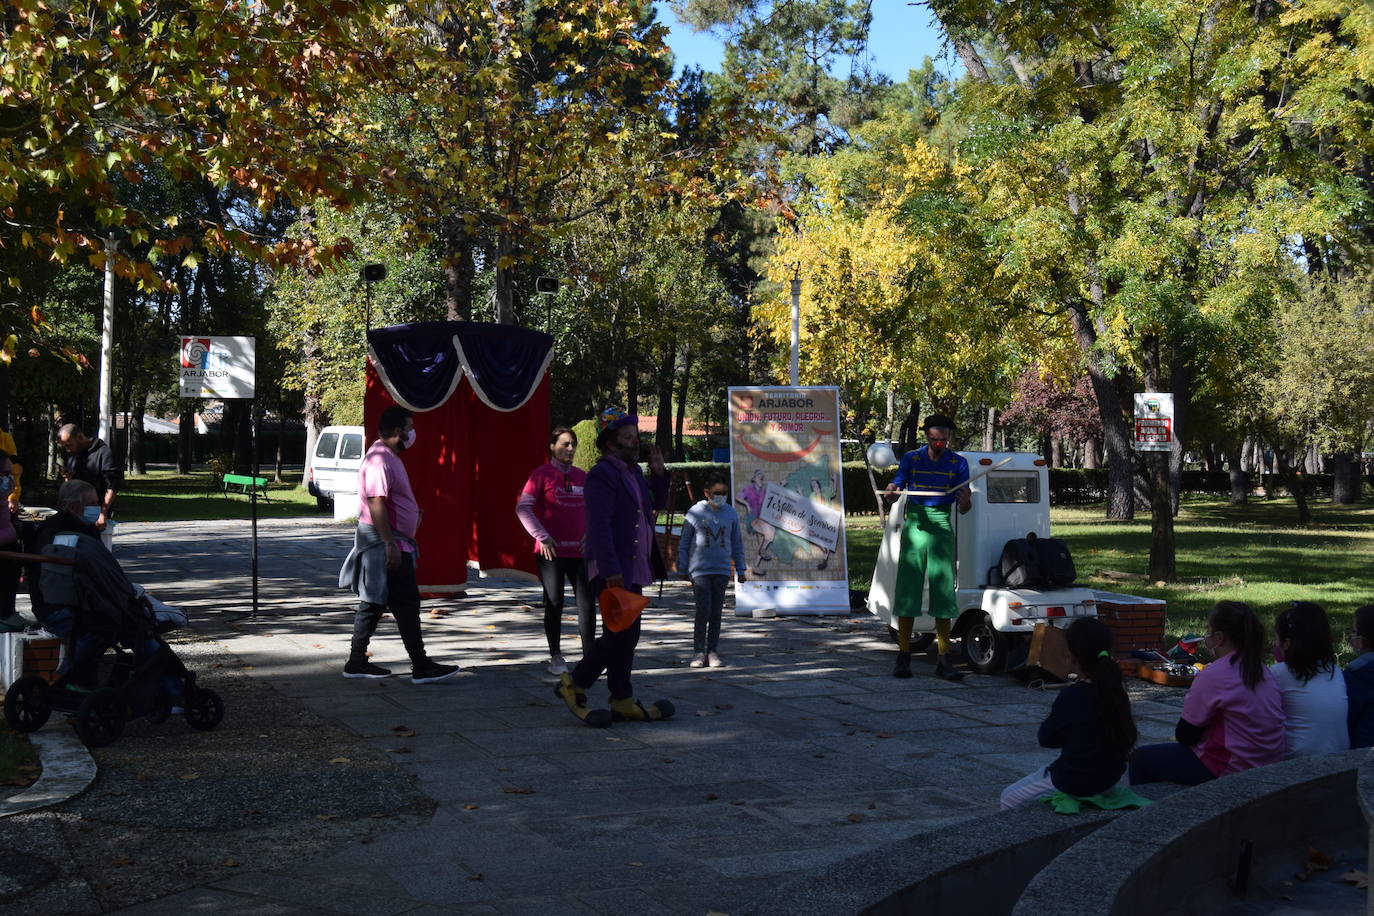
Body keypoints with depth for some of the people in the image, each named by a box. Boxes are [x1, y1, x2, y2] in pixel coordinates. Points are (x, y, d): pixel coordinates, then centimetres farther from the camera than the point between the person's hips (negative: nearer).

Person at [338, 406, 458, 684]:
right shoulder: (379, 460, -17)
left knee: (373, 603, 13)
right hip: (383, 540, -11)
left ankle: (357, 662, 19)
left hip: (393, 541, 11)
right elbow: (376, 504, -24)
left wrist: (413, 510, 18)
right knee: (406, 603, -9)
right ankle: (421, 667, -8)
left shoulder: (390, 457, 17)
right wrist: (390, 545, -27)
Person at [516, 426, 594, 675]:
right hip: (551, 552, -4)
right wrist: (542, 537, -14)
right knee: (554, 603, 4)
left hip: (579, 551, 4)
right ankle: (556, 657, 15)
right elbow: (523, 507, -9)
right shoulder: (542, 474, -5)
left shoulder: (582, 476, 10)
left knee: (587, 603, 2)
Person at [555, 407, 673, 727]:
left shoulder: (633, 470, 16)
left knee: (627, 636, 11)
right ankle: (574, 685, 6)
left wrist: (659, 474, 11)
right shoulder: (602, 474, -13)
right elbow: (599, 526, -21)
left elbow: (654, 505, 28)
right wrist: (611, 571, -26)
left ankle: (622, 702, 17)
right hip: (613, 570, -9)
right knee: (618, 634, -8)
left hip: (633, 569, 9)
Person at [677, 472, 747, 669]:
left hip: (722, 571, 3)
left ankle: (713, 651, 14)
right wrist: (683, 569, 5)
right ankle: (699, 652, 1)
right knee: (704, 610, -9)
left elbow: (737, 543, 14)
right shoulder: (695, 512, -2)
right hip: (700, 570, -3)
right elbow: (684, 543, 5)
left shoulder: (731, 513, 6)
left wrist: (741, 569, 13)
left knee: (716, 613, 6)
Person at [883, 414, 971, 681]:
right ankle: (903, 657, 3)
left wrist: (964, 499, -19)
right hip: (914, 526, 0)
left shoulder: (957, 463, 5)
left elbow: (964, 509, 4)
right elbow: (897, 486, 1)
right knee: (907, 590, -3)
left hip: (941, 528, 1)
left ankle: (944, 660, 3)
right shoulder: (911, 459, 5)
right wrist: (892, 489, -22)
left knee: (943, 593, -2)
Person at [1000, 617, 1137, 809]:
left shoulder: (1070, 696, -25)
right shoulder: (1116, 691, -4)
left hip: (1077, 784, -8)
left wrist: (1049, 719, 9)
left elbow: (1047, 739, -12)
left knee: (1009, 798, 11)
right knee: (1044, 772, 33)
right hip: (1110, 777, 8)